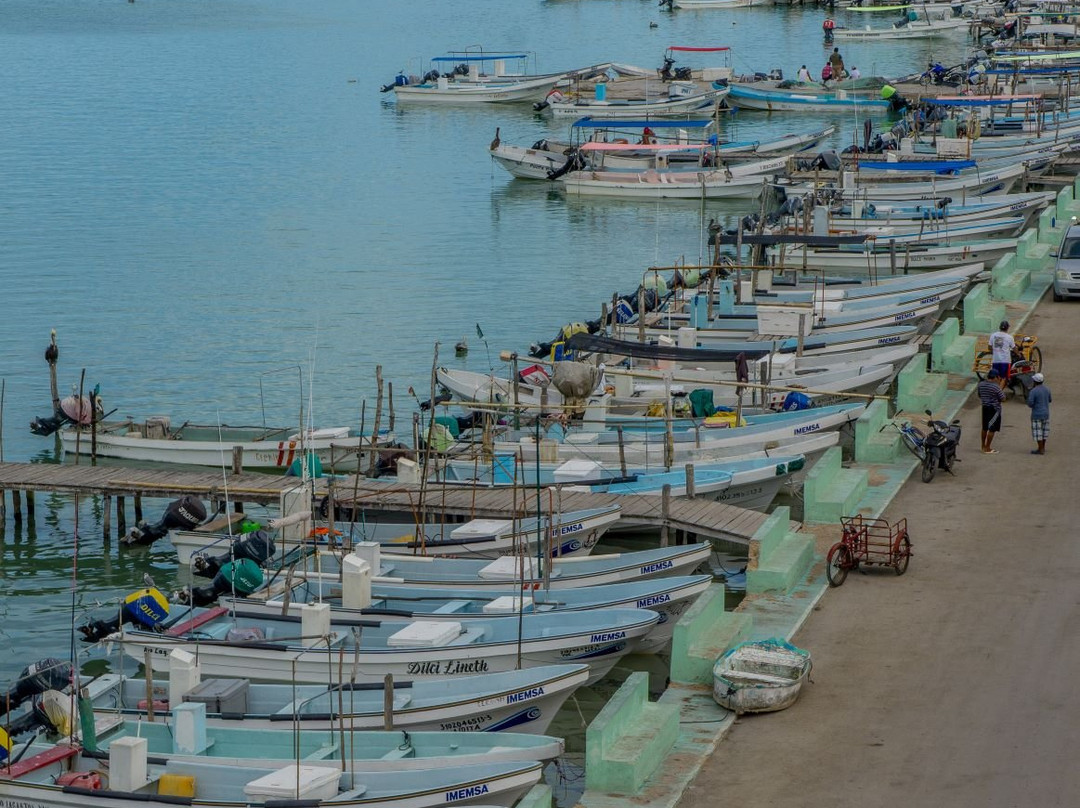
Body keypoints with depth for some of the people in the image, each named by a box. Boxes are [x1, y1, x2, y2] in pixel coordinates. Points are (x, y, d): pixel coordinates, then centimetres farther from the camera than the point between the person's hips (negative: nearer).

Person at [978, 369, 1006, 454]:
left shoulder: (981, 384, -1)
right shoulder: (996, 386, -20)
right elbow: (1003, 398, -14)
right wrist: (1001, 388, -4)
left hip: (984, 408, 7)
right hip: (994, 409, -7)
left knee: (985, 428, 20)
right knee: (992, 429, 0)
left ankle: (983, 446, 31)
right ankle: (987, 449, 2)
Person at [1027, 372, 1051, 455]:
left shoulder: (1033, 391, -19)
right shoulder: (1047, 389, 2)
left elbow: (1030, 403, -21)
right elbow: (1049, 400, 13)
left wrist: (1030, 405, 1)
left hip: (1037, 415, -7)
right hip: (1046, 413, 7)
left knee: (1038, 432, 0)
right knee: (1044, 431, 16)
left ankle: (1040, 449, 2)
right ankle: (1043, 448, 26)